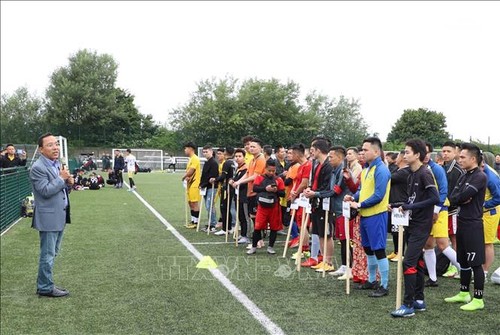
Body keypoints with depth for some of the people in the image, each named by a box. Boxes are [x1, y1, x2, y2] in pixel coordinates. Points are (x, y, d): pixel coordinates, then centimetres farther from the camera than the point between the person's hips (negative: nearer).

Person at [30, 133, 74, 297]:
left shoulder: (57, 164, 12)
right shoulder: (38, 168, -15)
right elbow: (46, 191, -23)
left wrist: (69, 183, -2)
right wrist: (61, 178, -15)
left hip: (60, 216, 9)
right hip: (48, 217, -9)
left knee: (52, 253, 17)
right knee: (48, 255, 0)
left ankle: (45, 283, 28)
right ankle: (45, 288, 10)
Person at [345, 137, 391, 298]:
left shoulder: (381, 170, -15)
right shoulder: (366, 169, 13)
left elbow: (379, 195, -21)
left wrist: (360, 205, -15)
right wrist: (354, 197, 1)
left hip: (376, 215, -9)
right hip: (365, 215, 9)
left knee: (378, 250, -3)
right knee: (368, 249, 17)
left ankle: (384, 286, 5)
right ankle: (372, 280, 30)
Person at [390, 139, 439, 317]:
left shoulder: (424, 173, -14)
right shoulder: (412, 175, 12)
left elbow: (435, 199, -23)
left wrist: (410, 207, -23)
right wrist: (396, 205, 4)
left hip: (421, 226, -9)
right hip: (412, 224, 9)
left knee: (408, 263, -11)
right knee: (417, 262, 14)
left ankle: (408, 305, -6)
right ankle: (419, 300, 23)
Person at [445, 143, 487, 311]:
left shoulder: (480, 177, -13)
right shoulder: (463, 177, 14)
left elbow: (464, 196, -22)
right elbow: (452, 198, 5)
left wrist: (457, 199, -2)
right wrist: (462, 200, -13)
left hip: (473, 224, -9)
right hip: (462, 222, 9)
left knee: (476, 262, -3)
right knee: (463, 261, 16)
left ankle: (478, 299, 4)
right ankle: (464, 293, 28)